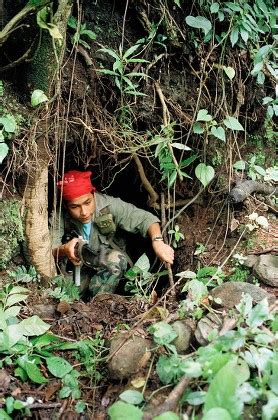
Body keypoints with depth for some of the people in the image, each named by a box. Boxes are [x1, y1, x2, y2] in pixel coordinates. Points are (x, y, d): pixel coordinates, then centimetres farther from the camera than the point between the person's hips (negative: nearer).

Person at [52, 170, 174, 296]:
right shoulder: (59, 217, -20)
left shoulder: (109, 205, -23)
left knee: (117, 258, -33)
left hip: (110, 267, 0)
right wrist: (64, 250, -45)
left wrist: (157, 241, -40)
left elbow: (144, 219, -21)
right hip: (79, 270, 0)